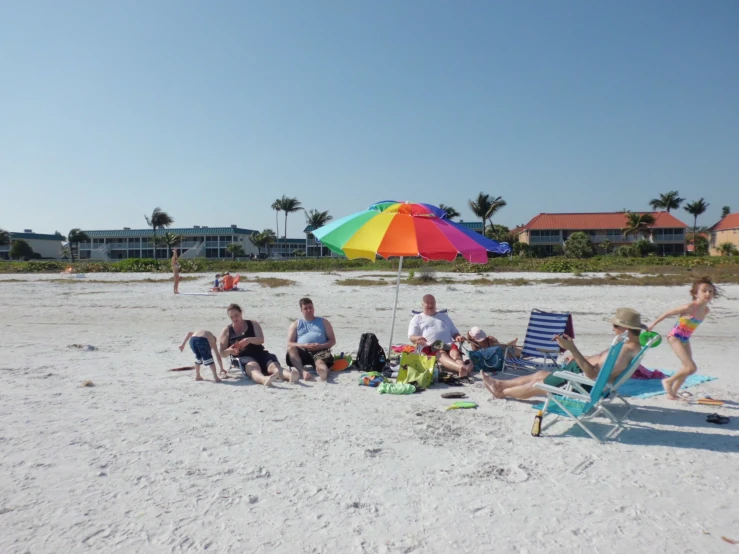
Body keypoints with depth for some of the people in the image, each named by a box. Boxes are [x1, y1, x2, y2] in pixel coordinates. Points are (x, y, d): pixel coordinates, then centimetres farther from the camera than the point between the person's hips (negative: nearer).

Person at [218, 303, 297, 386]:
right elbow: (222, 352, 9)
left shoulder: (253, 324, 17)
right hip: (242, 357, -3)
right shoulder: (226, 331, 14)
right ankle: (265, 379, -74)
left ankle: (290, 376, -62)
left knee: (273, 365, -30)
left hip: (259, 353, 3)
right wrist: (229, 351, -16)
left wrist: (249, 340, -21)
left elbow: (261, 340, 1)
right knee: (253, 367, -39)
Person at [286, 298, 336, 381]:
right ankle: (303, 372, -56)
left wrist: (321, 346, -7)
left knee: (320, 362, -38)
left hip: (320, 351, -1)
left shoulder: (323, 322, 23)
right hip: (302, 351, 2)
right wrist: (303, 345, -9)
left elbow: (333, 340, 16)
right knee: (291, 349, -34)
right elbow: (289, 344, 12)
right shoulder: (296, 324, 24)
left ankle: (324, 374, -74)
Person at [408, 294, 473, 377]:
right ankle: (462, 368, -65)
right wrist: (417, 338, -15)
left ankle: (462, 369, -65)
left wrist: (458, 337, 3)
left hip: (449, 345, 3)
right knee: (441, 354, -38)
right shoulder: (417, 318, 24)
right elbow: (411, 337, 11)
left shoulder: (444, 316, 34)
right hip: (430, 347, -3)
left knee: (455, 352, -34)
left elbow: (454, 332, 29)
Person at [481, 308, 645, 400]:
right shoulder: (631, 345, 4)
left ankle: (502, 392, 30)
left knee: (537, 384, 7)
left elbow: (592, 375, -37)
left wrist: (573, 349, -41)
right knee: (540, 374, 18)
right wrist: (577, 357, 23)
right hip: (586, 377, 10)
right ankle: (500, 383, 32)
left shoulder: (627, 349, -30)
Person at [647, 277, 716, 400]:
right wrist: (652, 325, -9)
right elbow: (668, 313, -14)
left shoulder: (706, 311, -1)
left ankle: (672, 393, 25)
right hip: (675, 337, -9)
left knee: (687, 368, 13)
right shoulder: (689, 307, -23)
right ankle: (668, 381, 7)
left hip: (685, 340, 9)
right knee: (692, 368, -14)